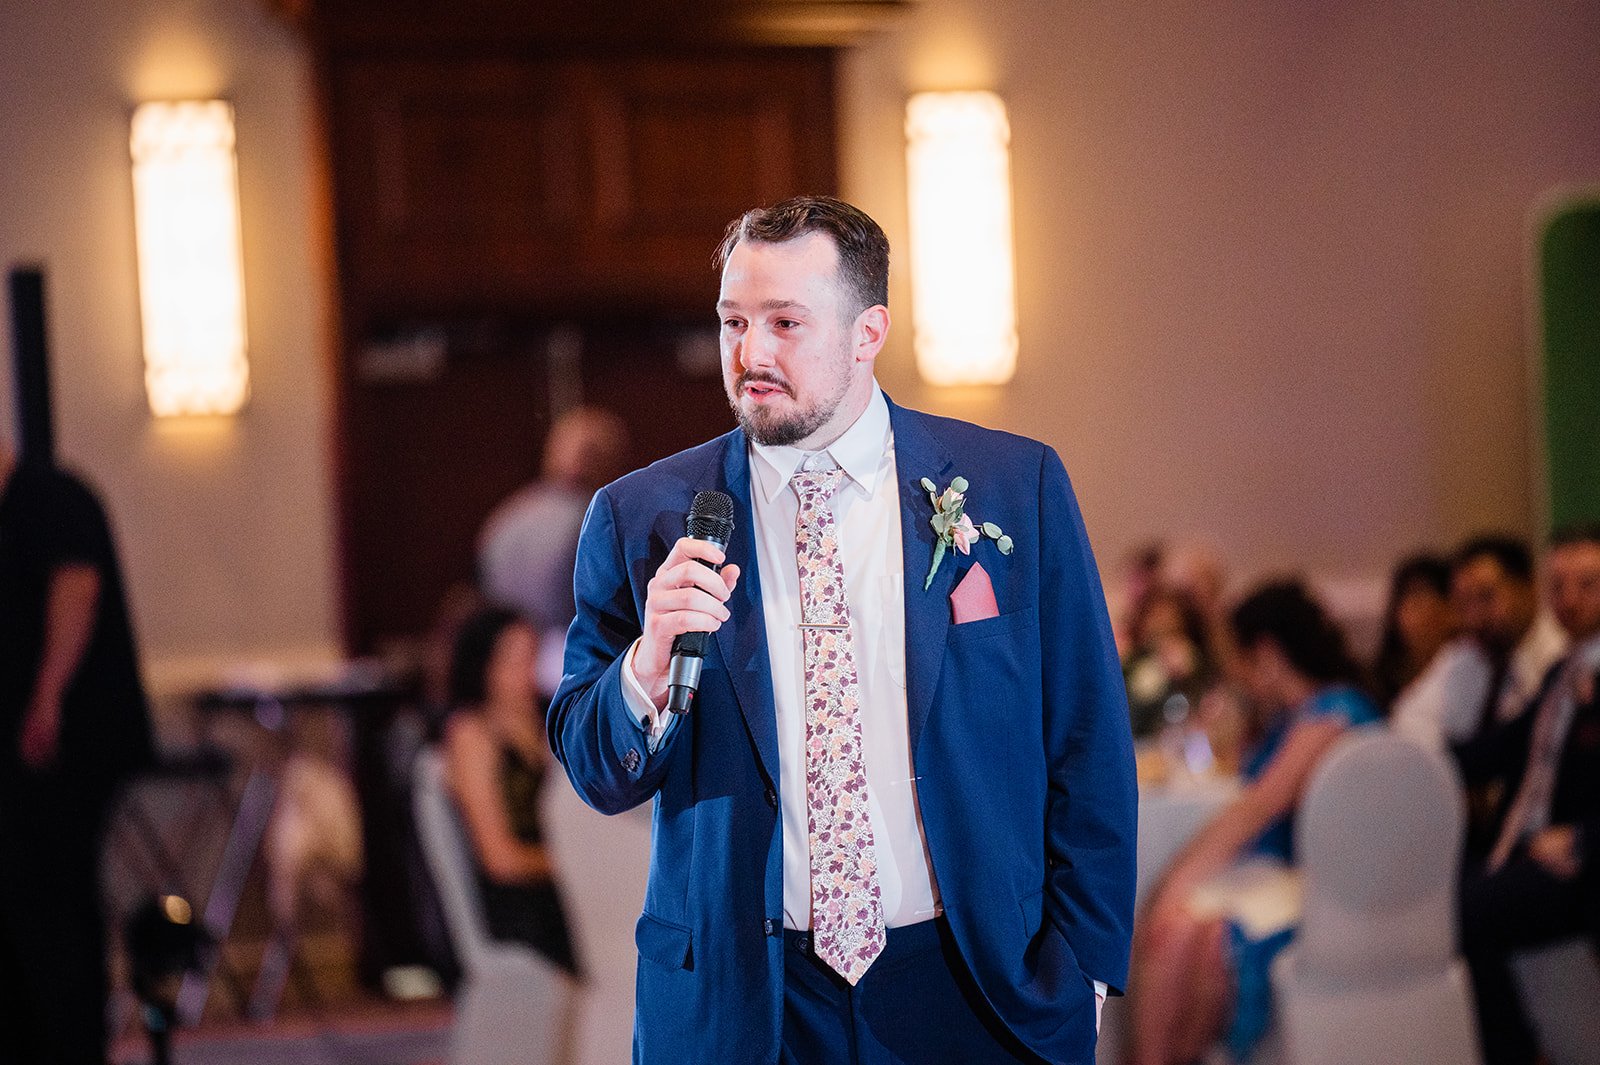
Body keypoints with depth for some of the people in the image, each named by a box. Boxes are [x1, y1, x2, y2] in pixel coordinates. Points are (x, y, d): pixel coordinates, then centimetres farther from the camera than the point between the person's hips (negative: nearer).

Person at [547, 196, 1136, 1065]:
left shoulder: (1016, 488, -1)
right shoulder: (639, 520, 0)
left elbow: (1087, 746, 1)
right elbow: (594, 776, 3)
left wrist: (1080, 964, -3)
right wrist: (649, 664, -17)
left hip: (976, 994, 0)